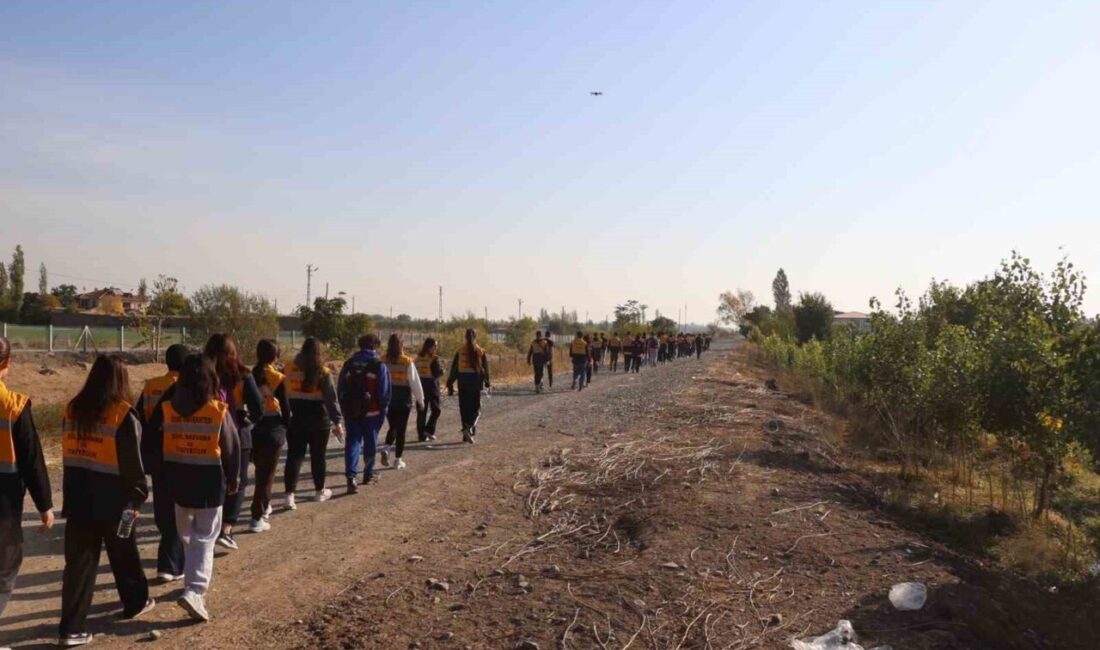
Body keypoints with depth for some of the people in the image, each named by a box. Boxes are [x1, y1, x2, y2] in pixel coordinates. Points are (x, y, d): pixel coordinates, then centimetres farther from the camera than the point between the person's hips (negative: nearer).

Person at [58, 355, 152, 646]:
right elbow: (132, 463, -13)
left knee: (79, 561, 7)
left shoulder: (73, 410, 4)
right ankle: (135, 602, 36)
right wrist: (139, 495, -2)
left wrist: (70, 493, 17)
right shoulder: (123, 415, -15)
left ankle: (72, 628, 5)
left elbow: (68, 455, 11)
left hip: (78, 498, 4)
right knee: (124, 555, 16)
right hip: (113, 500, -4)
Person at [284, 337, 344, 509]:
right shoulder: (323, 372, -9)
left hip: (295, 418, 2)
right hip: (318, 419, -2)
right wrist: (337, 421, -7)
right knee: (318, 455, 12)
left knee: (294, 455, 4)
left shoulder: (289, 369, 0)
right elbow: (331, 398, -10)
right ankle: (319, 491, 26)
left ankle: (290, 494, -5)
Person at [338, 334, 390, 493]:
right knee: (370, 443, 13)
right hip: (372, 412, -2)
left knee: (352, 442, 2)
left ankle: (351, 478, -12)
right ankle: (368, 474, 26)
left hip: (350, 410, 2)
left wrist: (344, 408, 15)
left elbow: (340, 389, 8)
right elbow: (385, 392, -8)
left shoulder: (348, 364, 5)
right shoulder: (379, 366, -8)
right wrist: (383, 411, 2)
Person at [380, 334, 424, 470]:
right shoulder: (407, 362, -12)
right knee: (401, 429, 7)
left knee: (392, 427, 20)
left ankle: (386, 448, -4)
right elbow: (415, 382, -7)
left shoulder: (383, 361, -4)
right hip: (404, 400, -3)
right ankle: (398, 460, 9)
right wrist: (420, 399, 4)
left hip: (388, 399, 3)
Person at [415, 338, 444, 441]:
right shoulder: (434, 359, -13)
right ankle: (429, 429, -5)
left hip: (420, 385, 6)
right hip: (432, 385, -6)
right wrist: (441, 367, 3)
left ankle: (421, 435, 9)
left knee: (421, 411, 9)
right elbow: (439, 372, -15)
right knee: (436, 409, 8)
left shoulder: (418, 358, 5)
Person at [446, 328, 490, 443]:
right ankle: (470, 427, -20)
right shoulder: (480, 351, -2)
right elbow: (485, 369, 0)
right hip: (476, 381, -2)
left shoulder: (460, 351, 1)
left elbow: (454, 369, 3)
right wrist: (487, 383, 10)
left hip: (462, 382, 2)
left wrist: (450, 385, 8)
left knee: (464, 408, 11)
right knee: (476, 408, 6)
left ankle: (466, 435, 14)